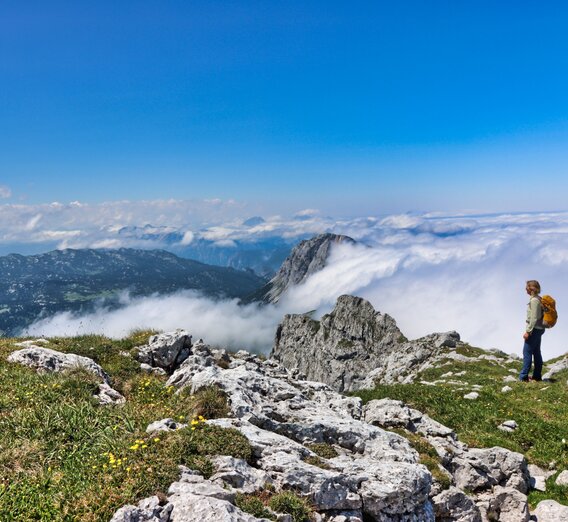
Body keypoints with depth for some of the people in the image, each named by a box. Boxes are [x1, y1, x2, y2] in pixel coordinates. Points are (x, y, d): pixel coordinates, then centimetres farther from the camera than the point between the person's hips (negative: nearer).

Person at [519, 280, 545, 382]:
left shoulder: (534, 300, -17)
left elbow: (534, 318, -21)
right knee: (536, 353, 13)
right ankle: (537, 376, 18)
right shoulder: (538, 299, 12)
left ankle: (523, 376, -4)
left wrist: (528, 331, -18)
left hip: (534, 329, -10)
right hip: (539, 329, 10)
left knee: (527, 352, -6)